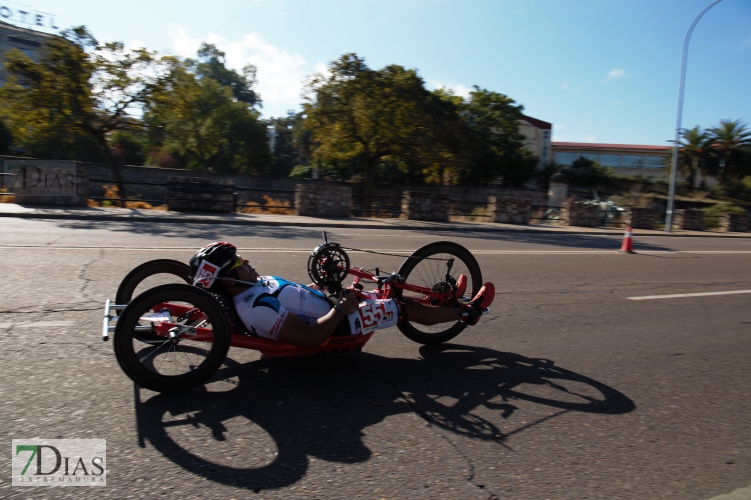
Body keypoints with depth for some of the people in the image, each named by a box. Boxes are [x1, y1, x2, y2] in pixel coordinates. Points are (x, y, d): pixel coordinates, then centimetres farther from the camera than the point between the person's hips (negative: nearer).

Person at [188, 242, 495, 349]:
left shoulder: (256, 286, 1)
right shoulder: (256, 307, -29)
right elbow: (310, 339, -33)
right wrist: (340, 309, -28)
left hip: (327, 308, 10)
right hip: (336, 328, -9)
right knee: (406, 308, 0)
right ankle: (467, 312, 20)